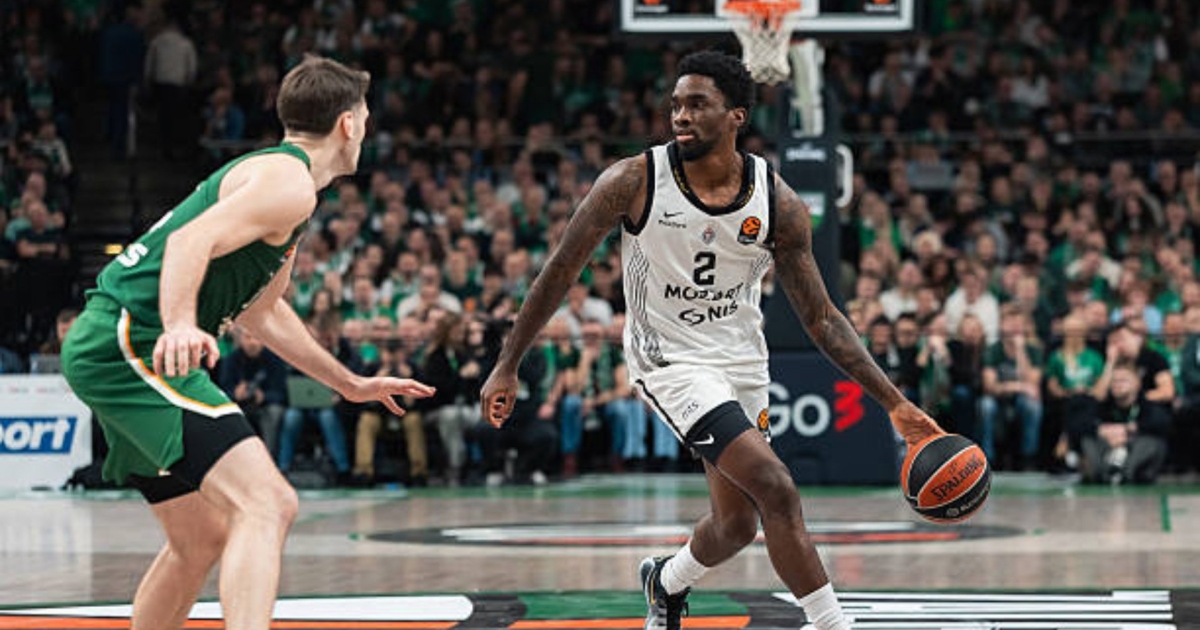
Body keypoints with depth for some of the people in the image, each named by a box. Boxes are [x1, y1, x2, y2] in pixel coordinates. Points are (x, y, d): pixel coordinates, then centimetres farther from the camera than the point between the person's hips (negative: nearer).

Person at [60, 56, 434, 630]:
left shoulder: (270, 177, 24)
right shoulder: (290, 181, -8)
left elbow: (262, 312, 35)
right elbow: (191, 240, -24)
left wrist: (351, 384, 40)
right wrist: (180, 326, -40)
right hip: (132, 343, -11)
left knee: (203, 539, 18)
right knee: (266, 504, -22)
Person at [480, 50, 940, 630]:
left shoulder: (778, 205, -11)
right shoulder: (634, 182, -17)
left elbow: (821, 319, -5)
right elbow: (561, 271, -7)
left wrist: (893, 402, -12)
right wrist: (507, 364, -7)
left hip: (743, 364, 4)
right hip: (670, 359, -4)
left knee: (737, 525, 13)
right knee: (775, 488, -21)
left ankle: (666, 581, 47)